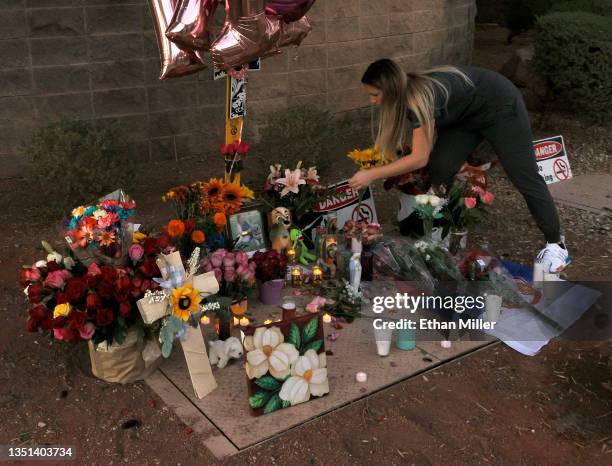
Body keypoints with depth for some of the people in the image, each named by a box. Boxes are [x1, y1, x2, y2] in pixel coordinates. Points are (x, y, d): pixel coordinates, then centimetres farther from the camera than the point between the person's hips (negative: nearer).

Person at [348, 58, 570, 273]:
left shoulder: (420, 96, -36)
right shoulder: (404, 93, -11)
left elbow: (419, 158, -35)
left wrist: (372, 175, -32)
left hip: (501, 105, -8)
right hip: (468, 115, 8)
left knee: (524, 178, -3)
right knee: (439, 169, -6)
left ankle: (555, 244, 10)